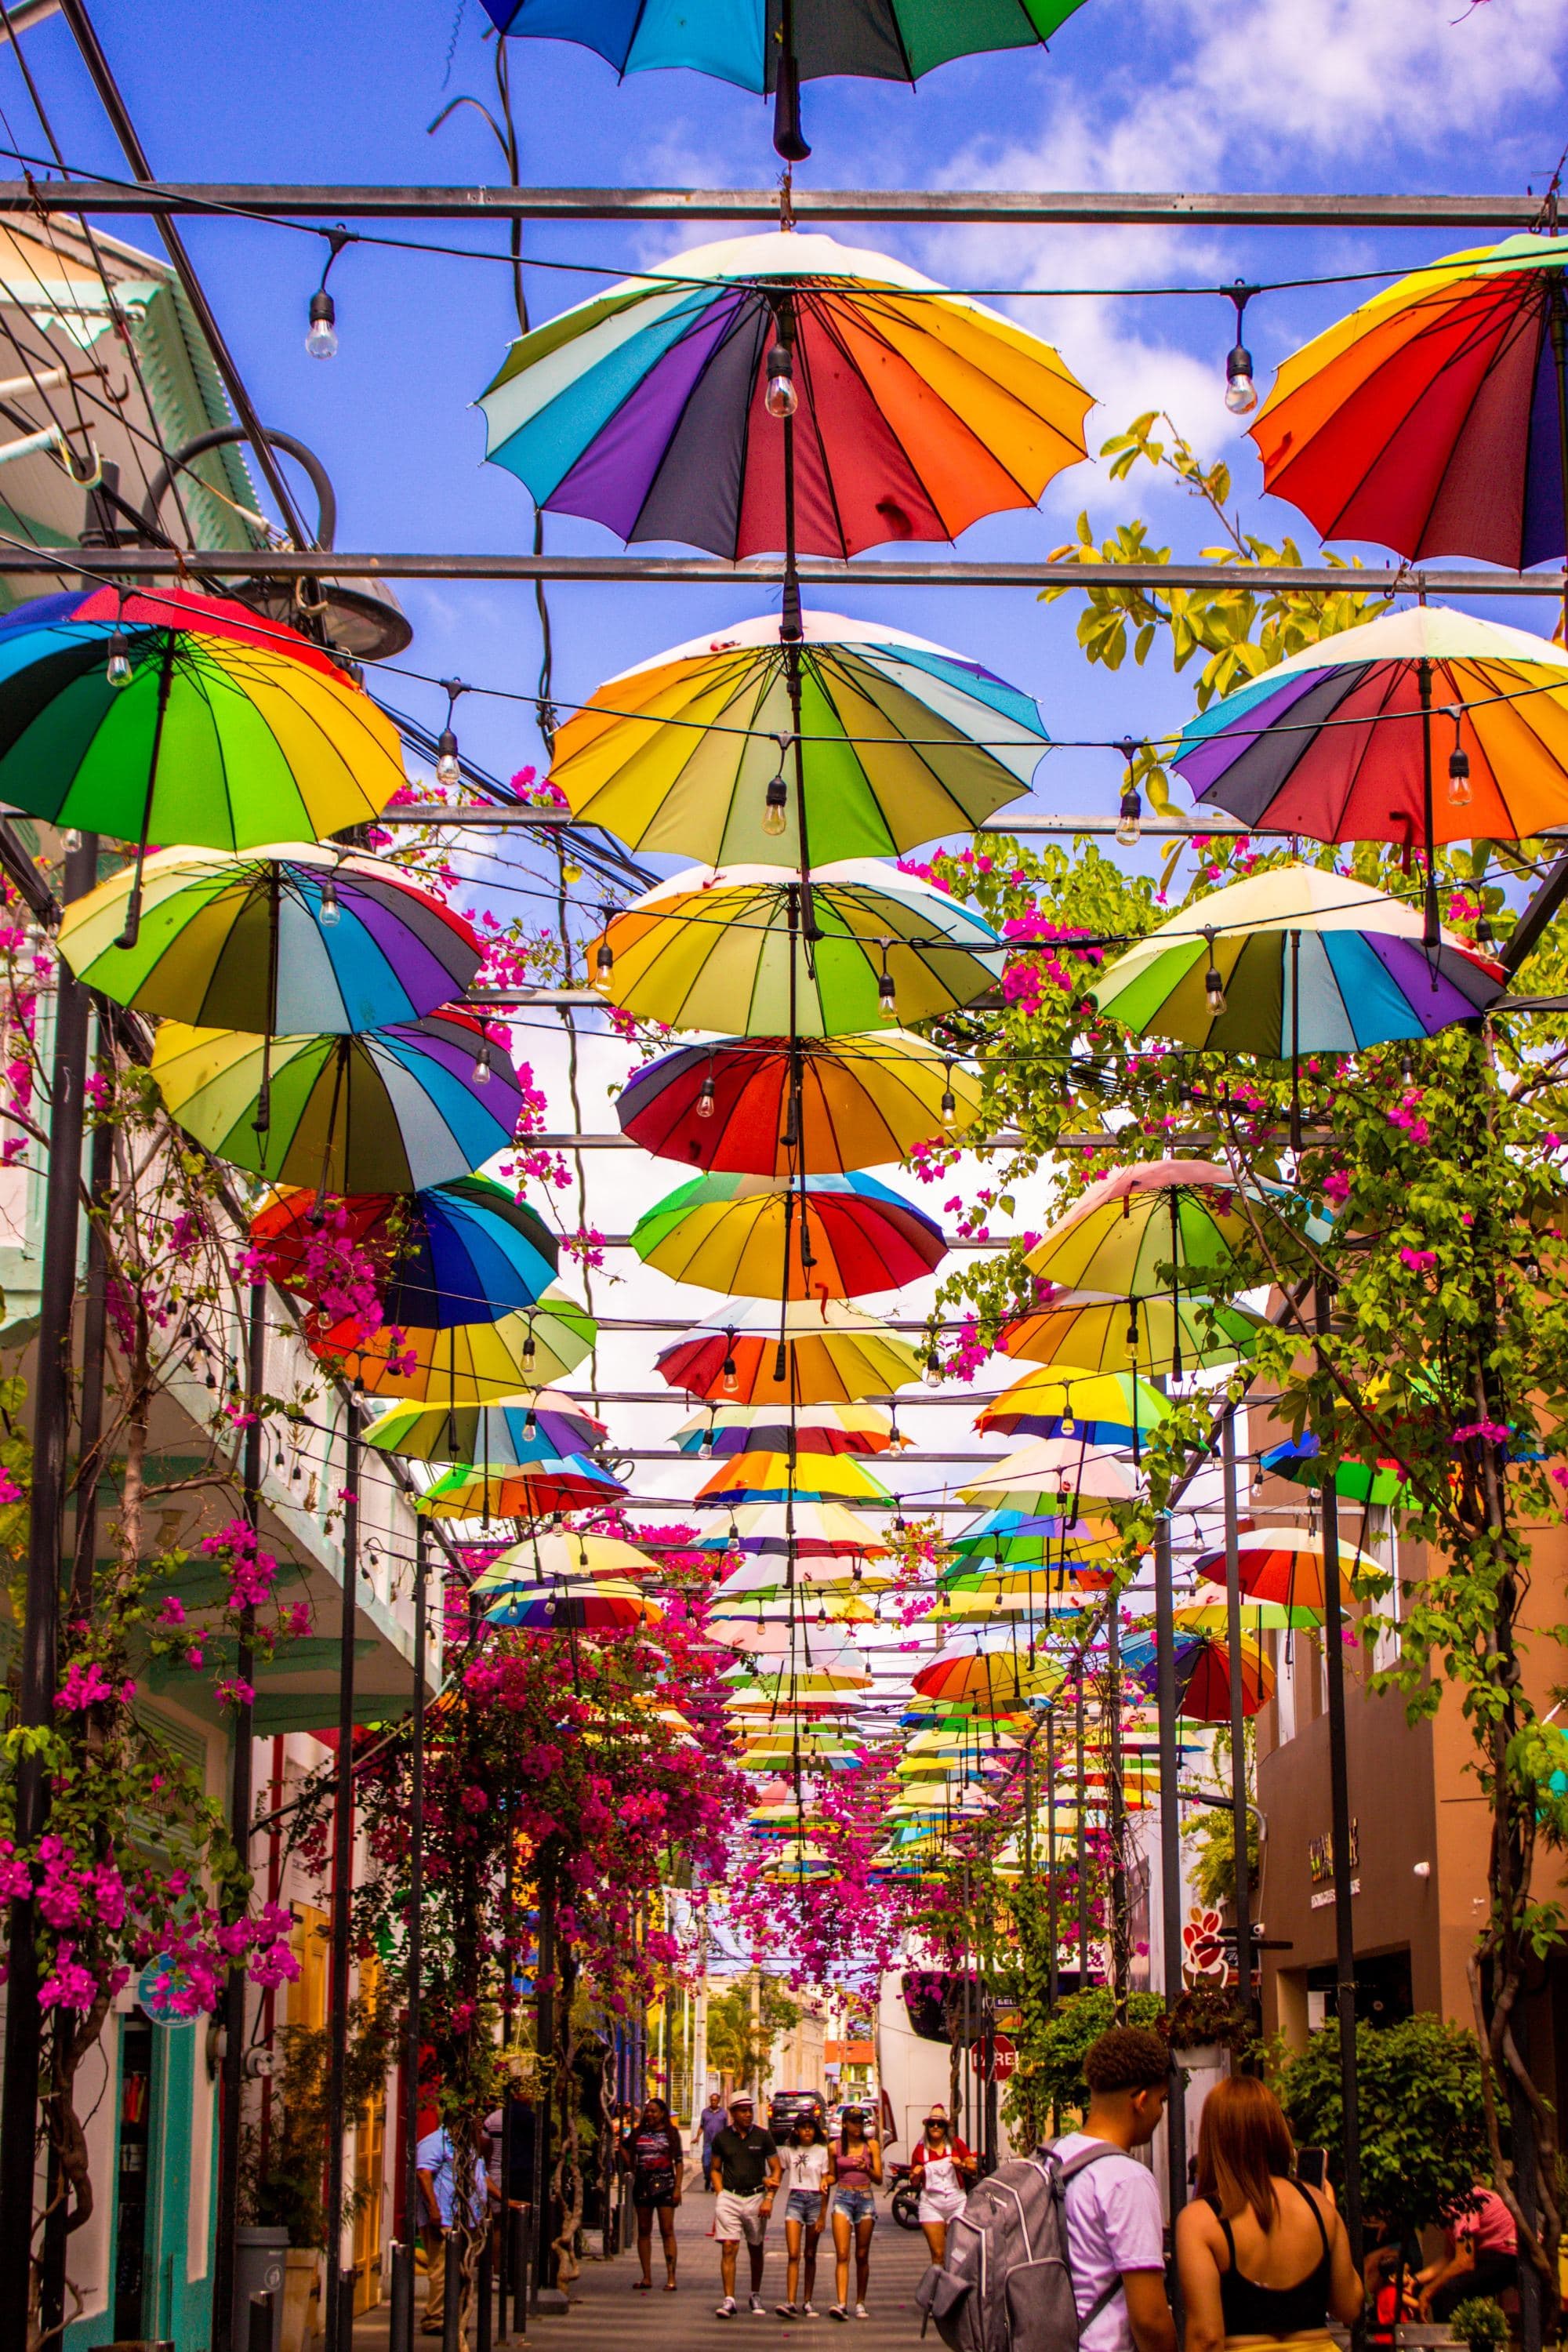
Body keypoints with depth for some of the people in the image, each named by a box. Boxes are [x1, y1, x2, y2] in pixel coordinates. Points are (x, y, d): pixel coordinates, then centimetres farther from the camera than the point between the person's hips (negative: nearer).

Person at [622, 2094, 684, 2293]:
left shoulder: (671, 2134, 1)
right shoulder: (638, 2133, 8)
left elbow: (679, 2162, 0)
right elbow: (624, 2148, 22)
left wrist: (677, 2187, -8)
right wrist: (632, 2169, 8)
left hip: (664, 2185, -4)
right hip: (642, 2186, 4)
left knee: (667, 2231, -5)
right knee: (643, 2231, 6)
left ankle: (671, 2277, -6)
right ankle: (646, 2278, 10)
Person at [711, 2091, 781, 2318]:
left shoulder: (763, 2137, 0)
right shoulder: (721, 2138, 3)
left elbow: (775, 2169, 3)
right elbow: (716, 2169, 13)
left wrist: (769, 2198, -6)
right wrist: (720, 2195, 1)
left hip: (756, 2198, 0)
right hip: (729, 2197, 0)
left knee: (756, 2250, 11)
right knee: (728, 2248, -11)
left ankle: (756, 2296, 26)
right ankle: (728, 2300, -12)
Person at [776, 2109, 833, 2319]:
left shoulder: (822, 2151, 0)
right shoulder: (789, 2151, 6)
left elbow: (826, 2185, 0)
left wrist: (822, 2216, -4)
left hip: (815, 2200, 0)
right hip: (794, 2200, 0)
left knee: (810, 2255, 7)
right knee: (793, 2254, -11)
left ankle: (807, 2302, 15)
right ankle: (790, 2303, -18)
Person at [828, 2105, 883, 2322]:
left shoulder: (872, 2145, 3)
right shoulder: (835, 2147, 5)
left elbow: (879, 2178, 0)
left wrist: (866, 2168, -20)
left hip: (865, 2198, 1)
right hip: (843, 2198, -1)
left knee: (862, 2256, 6)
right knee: (842, 2255, -12)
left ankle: (860, 2304, 17)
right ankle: (842, 2304, -22)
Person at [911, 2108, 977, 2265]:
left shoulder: (956, 2145, 6)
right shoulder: (920, 2150, 8)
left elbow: (974, 2169, 4)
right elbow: (914, 2184, 14)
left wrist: (962, 2165, -15)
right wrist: (916, 2175, -8)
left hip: (957, 2203, 0)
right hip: (932, 2205, 0)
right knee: (938, 2254, -8)